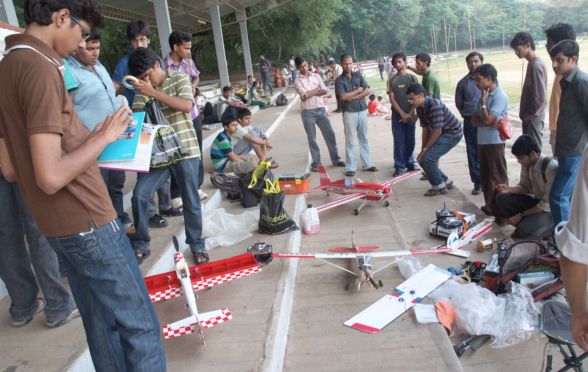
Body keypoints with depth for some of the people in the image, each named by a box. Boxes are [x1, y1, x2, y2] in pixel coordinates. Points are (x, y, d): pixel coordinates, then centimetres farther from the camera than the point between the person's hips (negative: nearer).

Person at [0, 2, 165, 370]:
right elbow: (51, 176, -24)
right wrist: (103, 137, -12)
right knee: (140, 325, 2)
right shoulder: (39, 67, -17)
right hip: (87, 222, -9)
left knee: (102, 325, 19)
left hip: (61, 226, 9)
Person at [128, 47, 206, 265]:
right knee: (139, 196, -4)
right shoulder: (143, 89, 8)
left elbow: (187, 106, -17)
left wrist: (154, 93, -21)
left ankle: (197, 245, 23)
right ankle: (140, 246, 14)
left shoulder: (179, 78, -1)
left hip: (184, 149, -3)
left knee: (191, 200, 5)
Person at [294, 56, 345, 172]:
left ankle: (336, 159, 15)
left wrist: (310, 93, -11)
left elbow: (325, 91, 1)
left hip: (321, 110, 3)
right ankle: (315, 162, 13)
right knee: (312, 138, 3)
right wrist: (317, 89, -3)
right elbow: (305, 95, -15)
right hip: (308, 113, -3)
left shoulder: (316, 76, 9)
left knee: (330, 134, 4)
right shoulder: (297, 81, -2)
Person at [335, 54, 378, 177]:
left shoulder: (358, 76, 9)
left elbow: (368, 91, 0)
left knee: (364, 139, 11)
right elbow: (343, 97, -16)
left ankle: (367, 164, 19)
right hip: (349, 113, -4)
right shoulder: (339, 80, -4)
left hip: (363, 111, 4)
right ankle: (350, 167, 5)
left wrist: (353, 97, -11)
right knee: (350, 141, -1)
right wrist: (358, 90, -6)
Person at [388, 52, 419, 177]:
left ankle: (410, 163, 20)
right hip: (397, 115, 0)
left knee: (410, 141, 6)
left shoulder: (412, 78, 2)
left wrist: (409, 114, -10)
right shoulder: (392, 80, 3)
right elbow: (392, 99, -2)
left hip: (410, 114, 0)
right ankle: (399, 166, 5)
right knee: (399, 141, 0)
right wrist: (402, 114, -10)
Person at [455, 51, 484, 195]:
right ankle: (478, 182, 14)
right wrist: (467, 115, 11)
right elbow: (458, 103, 15)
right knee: (473, 153, 4)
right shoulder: (463, 82, 6)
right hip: (470, 123, 1)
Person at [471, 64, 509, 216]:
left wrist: (483, 102, -10)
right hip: (482, 141, 8)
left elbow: (487, 119, -21)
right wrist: (489, 124, -11)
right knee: (485, 176, 14)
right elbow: (474, 120, 6)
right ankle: (490, 206, 25)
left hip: (494, 142, -8)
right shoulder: (484, 95, 11)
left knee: (498, 178, 0)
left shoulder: (500, 96, -13)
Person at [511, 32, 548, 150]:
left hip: (533, 118, -9)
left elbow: (540, 97, -22)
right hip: (530, 117, 9)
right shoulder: (532, 63, 11)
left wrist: (528, 115, -12)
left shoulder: (537, 65, -18)